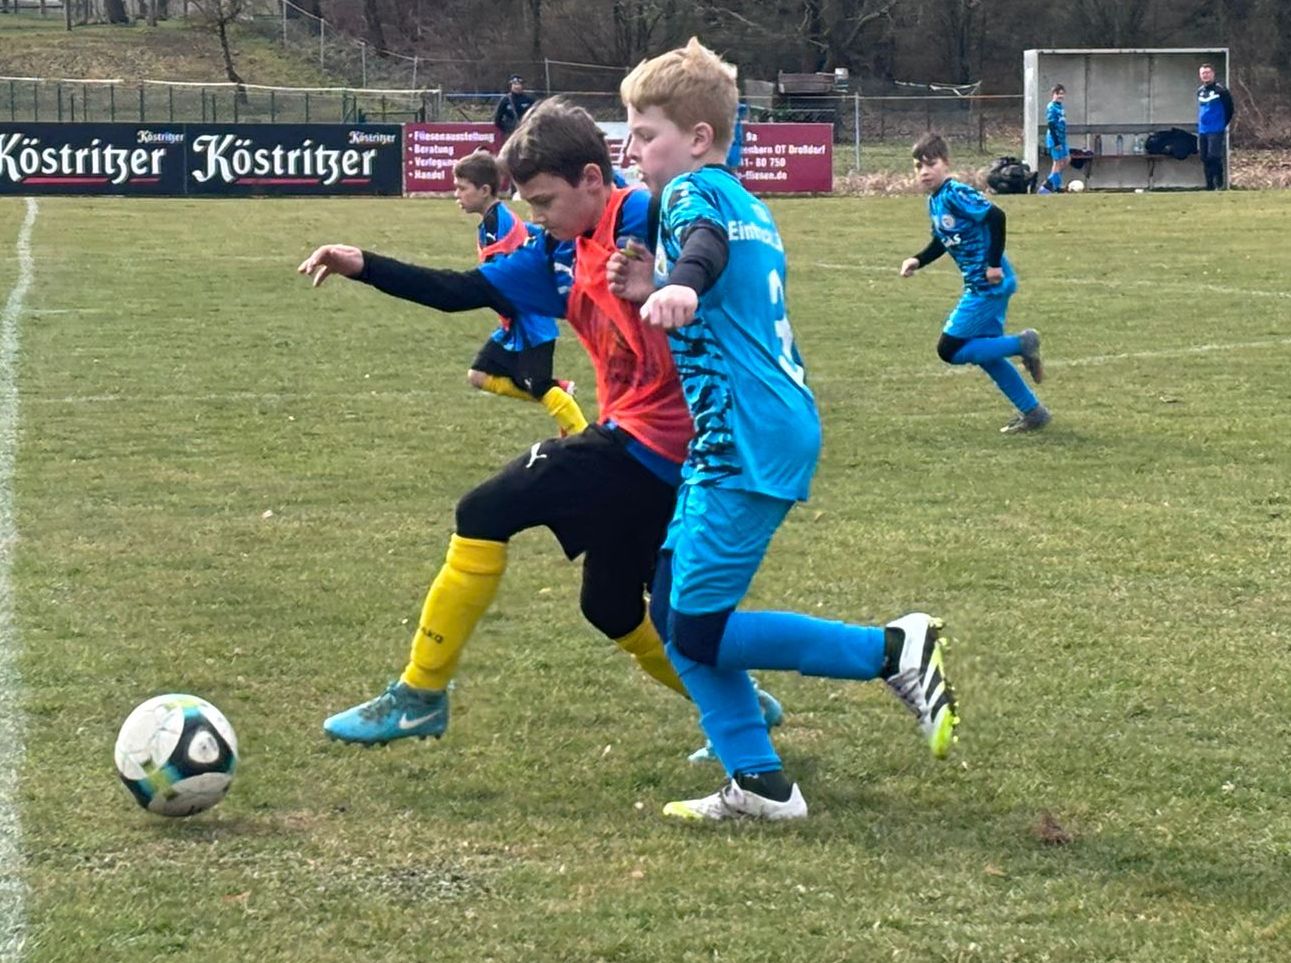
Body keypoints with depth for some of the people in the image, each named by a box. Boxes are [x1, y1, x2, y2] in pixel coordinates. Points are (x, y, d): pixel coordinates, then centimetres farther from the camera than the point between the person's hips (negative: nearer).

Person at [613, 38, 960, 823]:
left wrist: (678, 285, -55)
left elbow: (706, 242, -33)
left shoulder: (695, 190, -8)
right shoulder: (747, 205, 19)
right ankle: (758, 785, 12)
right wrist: (651, 289, 29)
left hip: (747, 446, -10)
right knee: (673, 608, 12)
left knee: (698, 632, -8)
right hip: (729, 443, 10)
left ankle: (894, 650, -4)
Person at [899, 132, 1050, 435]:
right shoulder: (934, 202, 10)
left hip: (989, 284, -10)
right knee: (984, 352, 16)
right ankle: (1033, 412, 23)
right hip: (979, 285, 10)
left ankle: (1022, 344, -2)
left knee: (950, 350, -8)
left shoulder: (956, 194, -18)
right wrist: (917, 261, 5)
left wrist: (994, 264, -22)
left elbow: (996, 217, -25)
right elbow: (940, 243, 22)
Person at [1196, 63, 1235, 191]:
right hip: (1202, 131, 7)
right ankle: (1210, 186, 13)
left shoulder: (1220, 90, -7)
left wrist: (1223, 124, 2)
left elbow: (1230, 109, -2)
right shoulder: (1200, 91, 12)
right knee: (1205, 159, 7)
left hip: (1216, 131, -7)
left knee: (1214, 157, -14)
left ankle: (1219, 184, -8)